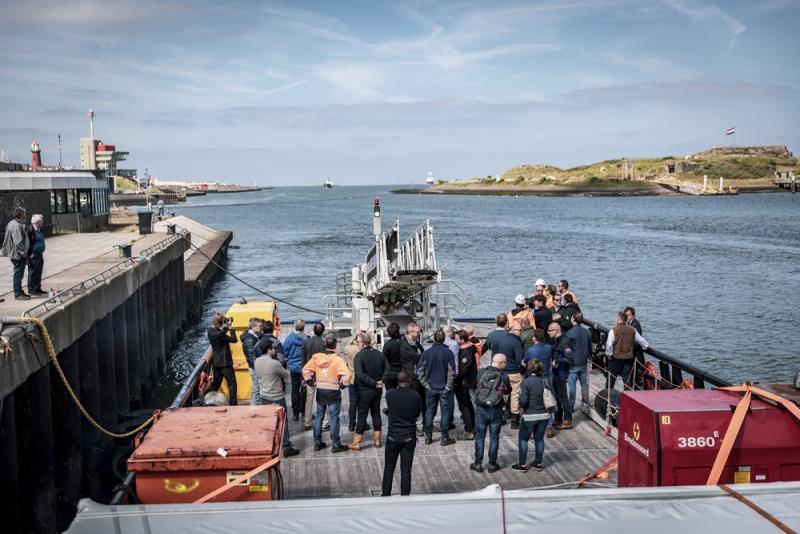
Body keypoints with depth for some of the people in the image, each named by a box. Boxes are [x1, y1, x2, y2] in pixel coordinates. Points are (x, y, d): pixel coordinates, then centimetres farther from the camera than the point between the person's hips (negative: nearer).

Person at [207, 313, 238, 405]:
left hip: (216, 362, 9)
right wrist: (230, 328, -12)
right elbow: (233, 339, -18)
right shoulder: (218, 333, -23)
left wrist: (226, 327, 5)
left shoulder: (211, 331, 2)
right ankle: (233, 403, -4)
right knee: (232, 383, -2)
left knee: (215, 383, 17)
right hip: (224, 362, -9)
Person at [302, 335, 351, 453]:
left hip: (320, 391, 4)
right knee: (334, 419, 3)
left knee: (319, 417, 15)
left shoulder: (316, 357, -3)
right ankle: (336, 445, 8)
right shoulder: (338, 360, -17)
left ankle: (317, 443, 22)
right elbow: (346, 376, -25)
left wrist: (309, 381, 10)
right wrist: (342, 384, -8)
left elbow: (305, 370, -1)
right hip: (333, 392, -4)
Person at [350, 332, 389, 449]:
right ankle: (377, 440, 20)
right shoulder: (380, 354, 4)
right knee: (376, 413, 15)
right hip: (378, 390, 5)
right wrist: (382, 380, -6)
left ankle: (357, 443, 7)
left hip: (365, 391, -5)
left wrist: (374, 383, -18)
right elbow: (387, 369, 3)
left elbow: (360, 374, -24)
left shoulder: (359, 355, -16)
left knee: (362, 415, 1)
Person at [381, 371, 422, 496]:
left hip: (393, 436, 0)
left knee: (389, 468, 14)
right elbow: (418, 413, 4)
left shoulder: (389, 394, -10)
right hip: (409, 437, 0)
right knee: (406, 470, 6)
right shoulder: (416, 396, -10)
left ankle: (385, 495, 20)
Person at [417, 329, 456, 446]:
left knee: (429, 411, 12)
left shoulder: (426, 353, -3)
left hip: (430, 388, 2)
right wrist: (448, 386, -4)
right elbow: (452, 371, -12)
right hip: (444, 388, -2)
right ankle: (445, 438, 9)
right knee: (445, 411, 6)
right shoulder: (448, 353, -9)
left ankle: (428, 437, 16)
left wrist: (426, 384, 2)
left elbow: (419, 371, -4)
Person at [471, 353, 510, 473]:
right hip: (496, 411, -1)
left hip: (481, 409, 1)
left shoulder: (481, 372, -8)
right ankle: (492, 464, 18)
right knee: (494, 438, 12)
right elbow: (507, 390, 3)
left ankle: (478, 464, 16)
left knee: (480, 437, 12)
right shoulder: (504, 377, -11)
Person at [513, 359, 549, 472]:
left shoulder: (526, 382, -14)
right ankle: (538, 463, 23)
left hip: (530, 416, -4)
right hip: (544, 415, 4)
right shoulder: (544, 382, 0)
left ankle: (522, 465, 11)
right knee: (539, 438, 16)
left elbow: (523, 401, -18)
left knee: (523, 439, 10)